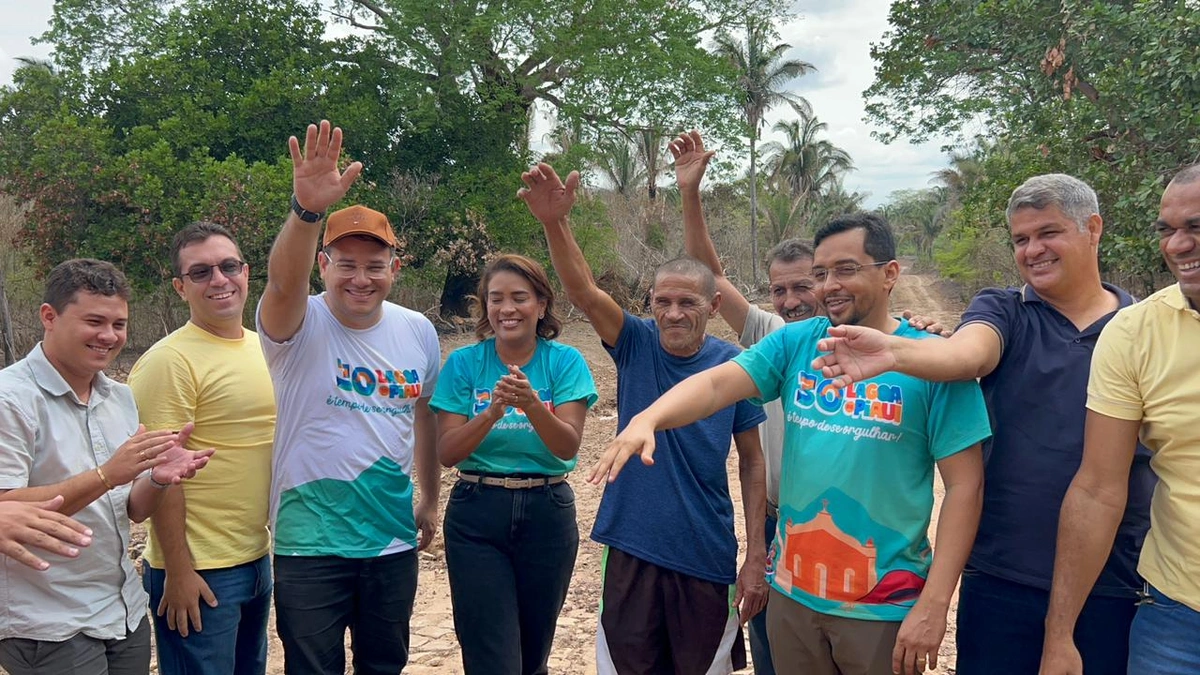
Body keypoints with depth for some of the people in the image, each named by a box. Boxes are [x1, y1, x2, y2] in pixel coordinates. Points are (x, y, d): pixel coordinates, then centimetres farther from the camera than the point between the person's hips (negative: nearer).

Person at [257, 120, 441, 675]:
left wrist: (430, 499, 16)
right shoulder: (299, 324, -13)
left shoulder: (418, 332, 0)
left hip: (394, 540, 4)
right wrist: (307, 211, -53)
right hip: (309, 544, -3)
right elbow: (282, 280, -35)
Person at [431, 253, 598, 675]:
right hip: (477, 516, -1)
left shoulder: (565, 362, -4)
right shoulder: (464, 363, -3)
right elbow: (446, 452, -9)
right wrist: (492, 412, -25)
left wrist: (532, 404, -33)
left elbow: (568, 446, -15)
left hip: (547, 513, 1)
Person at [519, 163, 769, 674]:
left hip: (708, 556, 0)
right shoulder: (636, 345, -6)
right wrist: (555, 223, -41)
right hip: (632, 550, 0)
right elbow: (583, 293, -24)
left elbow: (752, 463, 1)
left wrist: (756, 557, -2)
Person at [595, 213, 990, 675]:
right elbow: (717, 383, -12)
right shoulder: (795, 342, 1)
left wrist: (933, 604, -15)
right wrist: (647, 420, -32)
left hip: (884, 607, -3)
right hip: (791, 593, 4)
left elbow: (965, 485, -10)